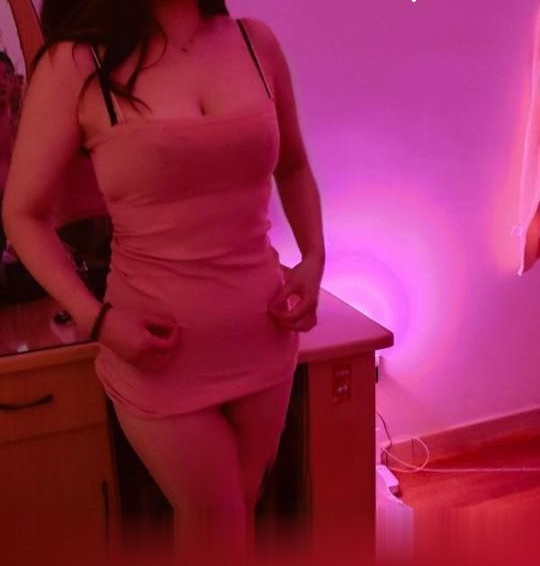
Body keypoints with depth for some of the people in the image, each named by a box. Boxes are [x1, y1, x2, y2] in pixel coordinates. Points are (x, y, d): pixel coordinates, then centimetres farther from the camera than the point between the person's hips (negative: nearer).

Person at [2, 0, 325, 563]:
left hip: (262, 331, 4)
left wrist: (314, 258, 3)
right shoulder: (76, 62, -11)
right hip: (160, 345, -4)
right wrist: (94, 316, -15)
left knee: (242, 507, 21)